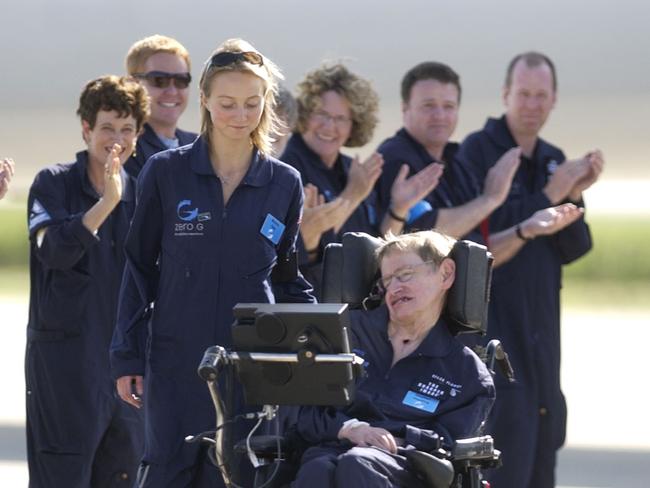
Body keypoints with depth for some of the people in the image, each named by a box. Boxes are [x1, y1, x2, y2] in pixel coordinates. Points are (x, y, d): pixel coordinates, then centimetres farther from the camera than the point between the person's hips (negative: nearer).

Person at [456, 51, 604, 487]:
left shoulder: (553, 161, 14)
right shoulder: (478, 151, -7)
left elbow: (573, 250, 8)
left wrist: (575, 197, -9)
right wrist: (549, 197, -18)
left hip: (542, 329, 7)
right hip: (494, 322, -7)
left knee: (540, 452, 9)